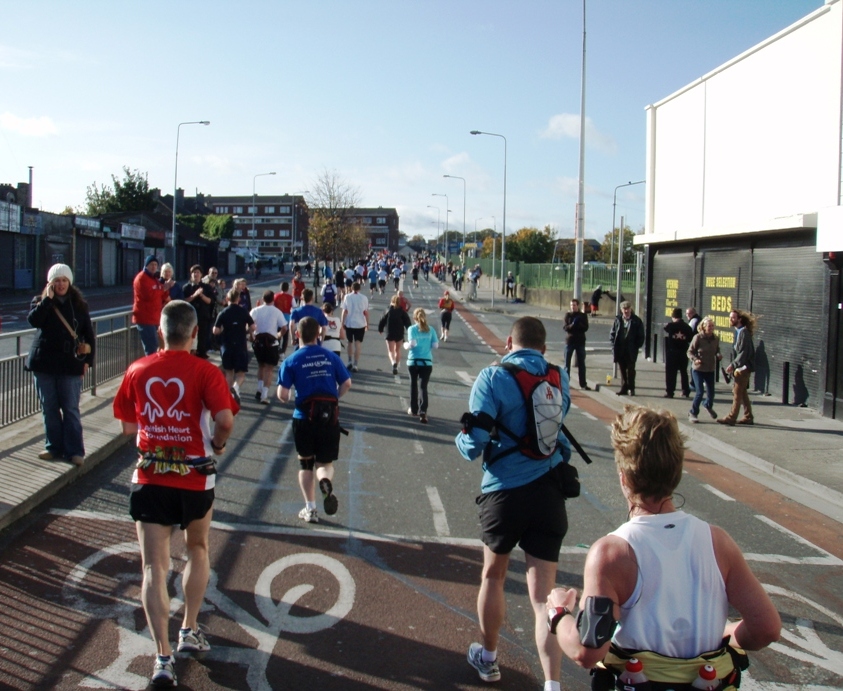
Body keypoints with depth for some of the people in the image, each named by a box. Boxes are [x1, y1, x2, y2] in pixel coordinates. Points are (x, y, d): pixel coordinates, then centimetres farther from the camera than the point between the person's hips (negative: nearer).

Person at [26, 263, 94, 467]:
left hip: (71, 364, -1)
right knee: (49, 408, 8)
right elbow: (33, 320, -16)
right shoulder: (40, 301, 5)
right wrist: (47, 299, -18)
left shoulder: (79, 305, 4)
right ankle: (54, 448, 18)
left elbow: (89, 335, 6)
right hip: (44, 363, 2)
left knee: (71, 409, 0)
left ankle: (75, 450, 4)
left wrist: (88, 360, -1)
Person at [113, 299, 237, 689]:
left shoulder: (137, 371, 1)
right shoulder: (205, 372, -9)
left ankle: (163, 656, -4)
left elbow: (128, 427, 8)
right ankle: (190, 631, 31)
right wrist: (217, 444, -1)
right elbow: (225, 420, -22)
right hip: (195, 478, -1)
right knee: (197, 551, 24)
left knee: (154, 568, 2)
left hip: (149, 478, 1)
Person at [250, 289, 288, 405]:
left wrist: (252, 335, 5)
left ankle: (259, 389, 22)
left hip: (258, 341, 3)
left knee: (261, 365, 24)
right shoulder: (277, 312, -4)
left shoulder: (256, 310, 1)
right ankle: (264, 395, -5)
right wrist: (279, 335, 12)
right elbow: (284, 328, -6)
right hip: (271, 342, -3)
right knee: (269, 368, 2)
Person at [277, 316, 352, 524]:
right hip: (330, 415, 1)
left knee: (306, 464, 16)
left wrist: (285, 399, 16)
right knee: (325, 462, 11)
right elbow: (346, 384, 4)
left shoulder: (292, 361, -3)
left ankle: (310, 508, 15)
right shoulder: (331, 357, 5)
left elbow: (282, 395, -7)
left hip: (304, 416, -1)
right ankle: (325, 481, -24)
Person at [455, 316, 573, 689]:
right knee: (543, 595, 4)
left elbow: (473, 445, -13)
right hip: (550, 494, 2)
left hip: (504, 492, -2)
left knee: (493, 575, 21)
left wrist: (462, 437, 8)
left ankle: (487, 657, 38)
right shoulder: (560, 378, 4)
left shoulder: (492, 378, -9)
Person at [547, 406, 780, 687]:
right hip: (713, 682, 4)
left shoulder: (611, 552, -21)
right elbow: (767, 628, -7)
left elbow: (587, 652, -24)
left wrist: (558, 613, -6)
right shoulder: (717, 541, -9)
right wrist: (718, 635, 10)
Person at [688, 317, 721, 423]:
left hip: (711, 369, 4)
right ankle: (693, 413, 10)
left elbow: (717, 350, 14)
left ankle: (709, 406, 45)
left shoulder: (716, 338, 0)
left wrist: (718, 355, -8)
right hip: (698, 369, -4)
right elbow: (690, 352, -7)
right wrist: (695, 359, -25)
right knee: (699, 392, -9)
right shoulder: (698, 337, -12)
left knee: (711, 392, 11)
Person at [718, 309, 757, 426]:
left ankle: (731, 418, -3)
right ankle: (748, 417, 21)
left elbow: (744, 352, -22)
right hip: (740, 367, 9)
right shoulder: (738, 331, 13)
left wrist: (733, 365, -23)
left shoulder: (744, 332, -16)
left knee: (737, 393, -6)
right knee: (742, 392, 14)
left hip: (743, 367, -9)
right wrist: (732, 365, 10)